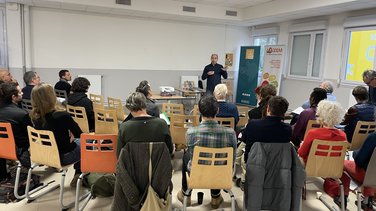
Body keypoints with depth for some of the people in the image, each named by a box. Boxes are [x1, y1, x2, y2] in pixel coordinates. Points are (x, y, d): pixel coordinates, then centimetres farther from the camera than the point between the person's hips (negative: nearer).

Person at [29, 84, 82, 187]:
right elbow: (80, 135, -15)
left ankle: (78, 174, 37)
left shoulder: (35, 117, -10)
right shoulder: (63, 116, -30)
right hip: (63, 157, -6)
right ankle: (80, 174, 23)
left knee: (77, 142, 30)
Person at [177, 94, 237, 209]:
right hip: (220, 175, 1)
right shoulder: (230, 133, -23)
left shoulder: (190, 133, -24)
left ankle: (185, 195, 46)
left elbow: (191, 154, -3)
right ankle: (216, 198, 46)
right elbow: (232, 159, -7)